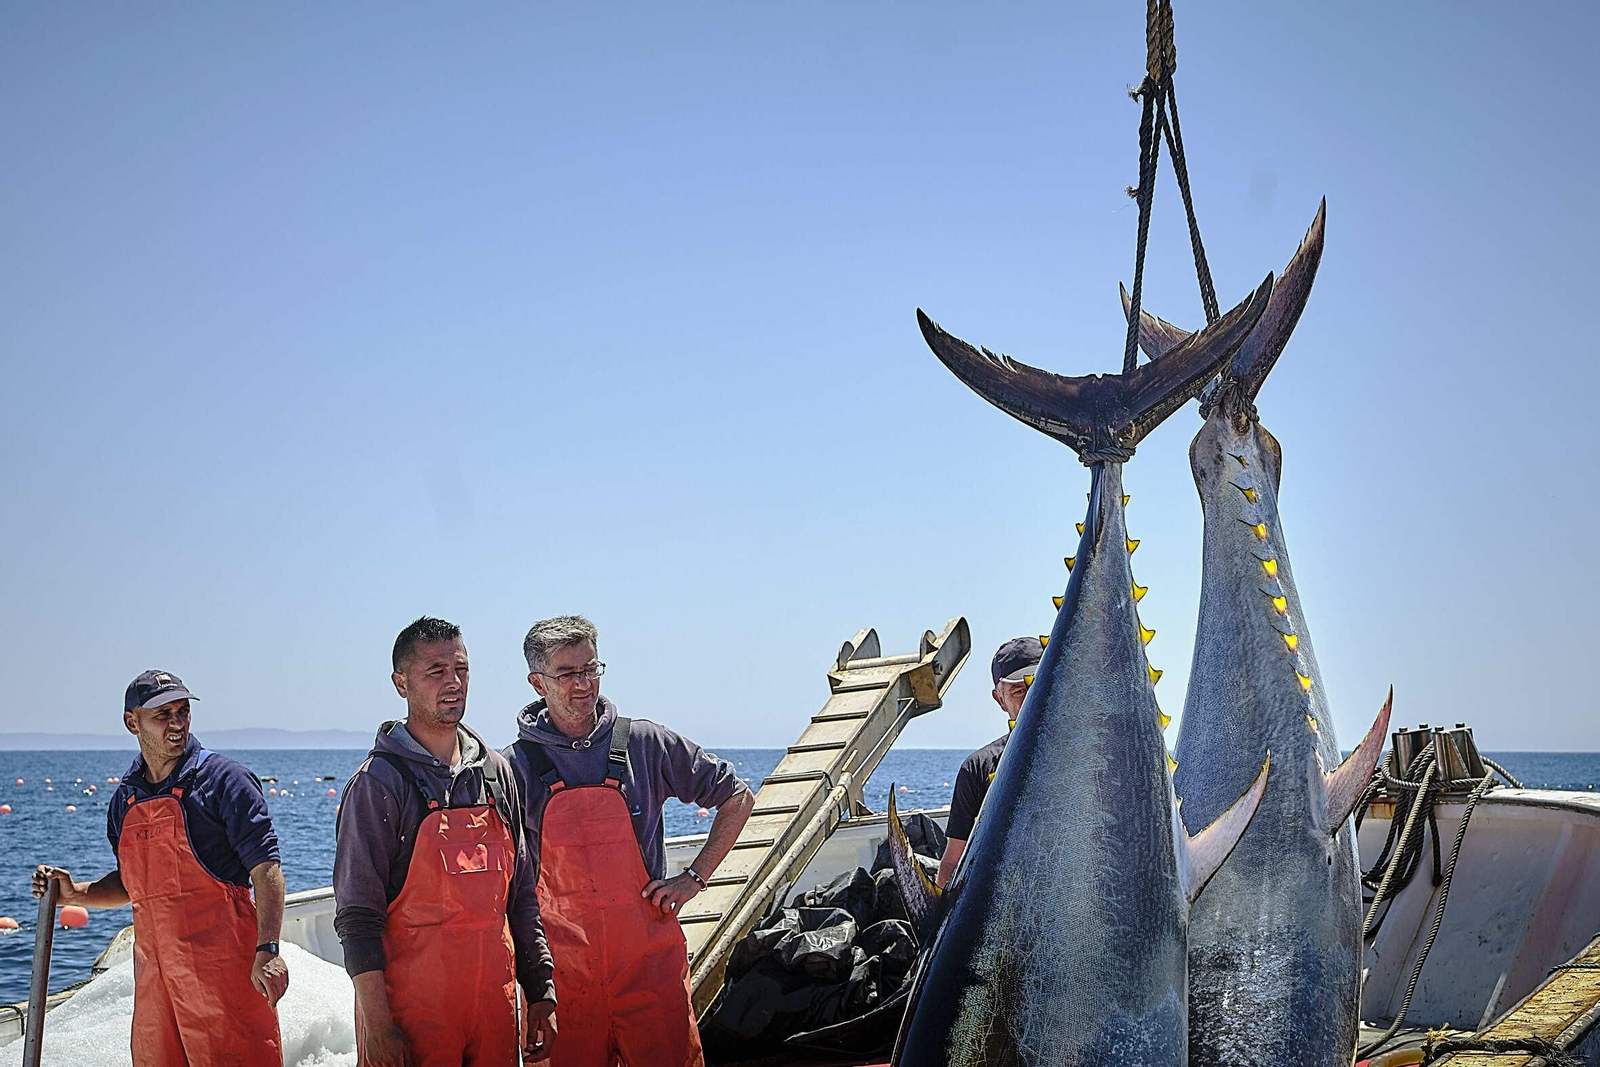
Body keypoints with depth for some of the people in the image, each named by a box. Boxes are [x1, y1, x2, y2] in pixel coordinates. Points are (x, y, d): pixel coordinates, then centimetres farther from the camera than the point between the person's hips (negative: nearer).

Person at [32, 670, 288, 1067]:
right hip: (155, 971, 6)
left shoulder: (222, 778, -5)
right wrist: (76, 894, 8)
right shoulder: (125, 799, 14)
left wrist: (267, 950, -21)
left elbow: (265, 868, -11)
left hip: (223, 965, -6)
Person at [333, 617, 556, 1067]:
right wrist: (377, 1025, -15)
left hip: (496, 1003, 5)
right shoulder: (380, 781, -7)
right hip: (413, 1008, -5)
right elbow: (357, 916, -10)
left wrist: (541, 993, 10)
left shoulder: (496, 771, 10)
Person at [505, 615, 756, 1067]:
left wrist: (694, 877, 4)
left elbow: (737, 798, 12)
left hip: (650, 957, 1)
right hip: (564, 968, 0)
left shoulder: (646, 744, 2)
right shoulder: (515, 767, 0)